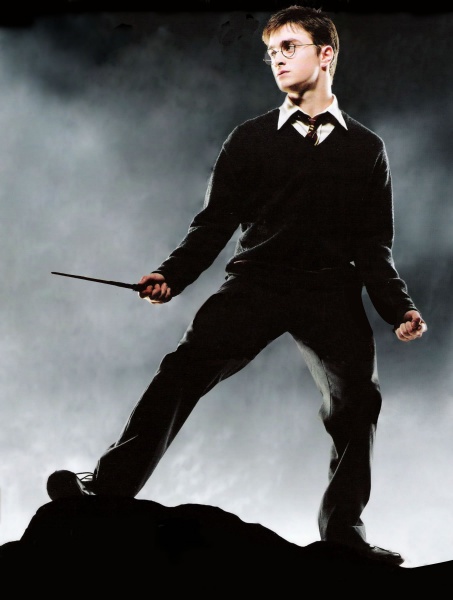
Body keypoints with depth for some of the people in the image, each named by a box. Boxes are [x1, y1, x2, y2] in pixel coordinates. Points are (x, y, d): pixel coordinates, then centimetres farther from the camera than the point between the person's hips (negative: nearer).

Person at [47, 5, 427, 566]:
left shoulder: (366, 148, 15)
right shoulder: (250, 139, 14)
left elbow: (375, 247, 13)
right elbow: (213, 223, 9)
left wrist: (399, 309, -2)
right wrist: (172, 275, -8)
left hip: (331, 292, 1)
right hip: (255, 281, 0)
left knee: (356, 401, -13)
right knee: (186, 368, -18)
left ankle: (344, 533, 2)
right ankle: (107, 489, -18)